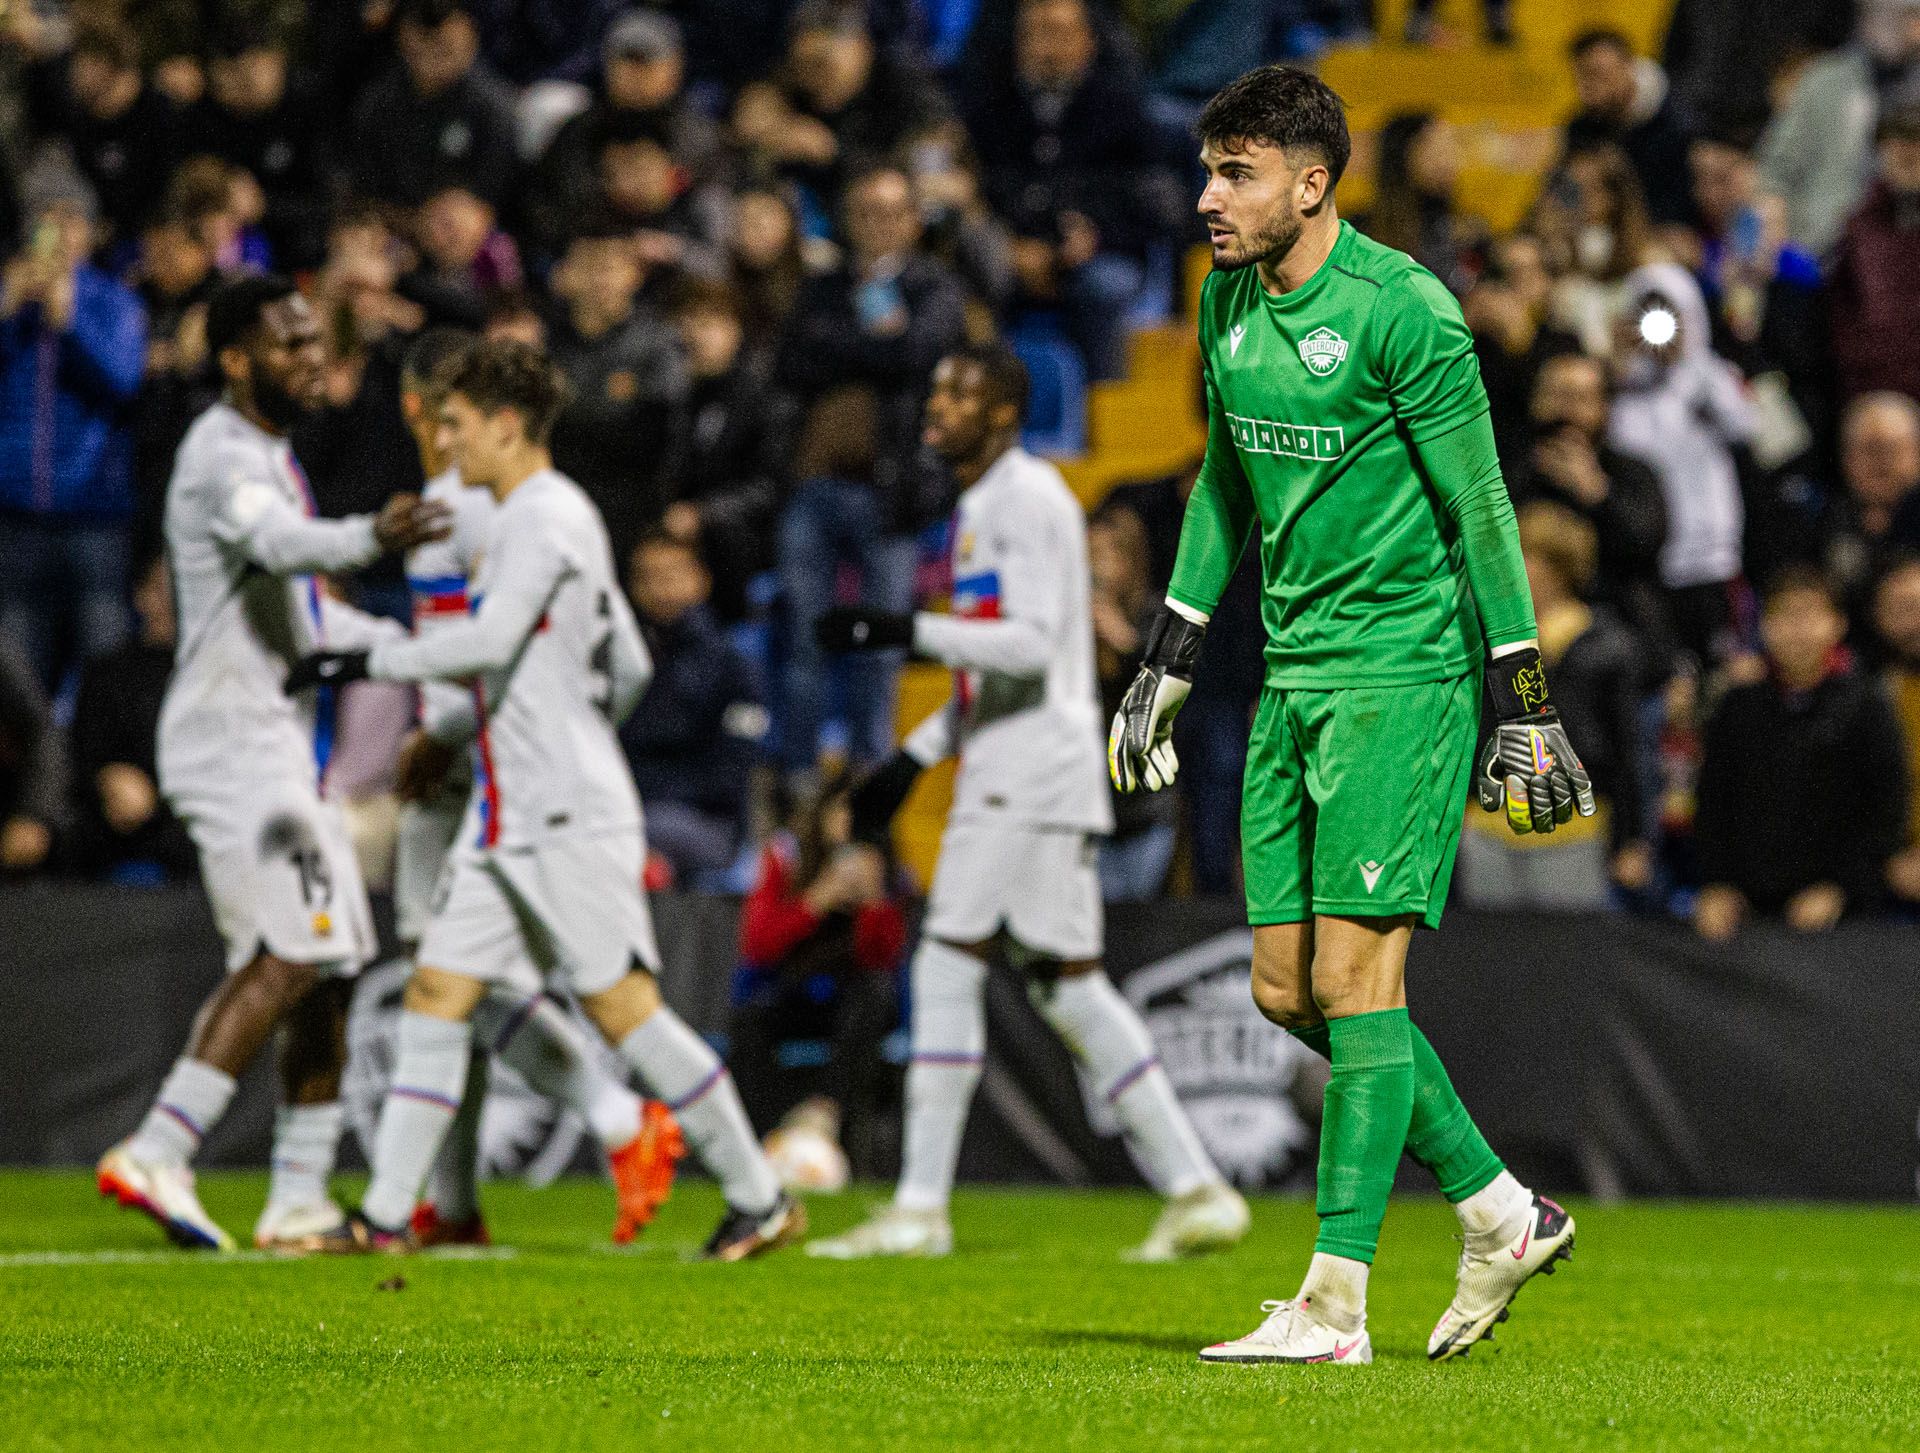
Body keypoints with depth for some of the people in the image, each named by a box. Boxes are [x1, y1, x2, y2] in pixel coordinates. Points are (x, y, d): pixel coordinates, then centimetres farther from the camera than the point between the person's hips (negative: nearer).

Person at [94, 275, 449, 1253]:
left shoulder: (271, 455, 19)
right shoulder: (223, 456, -13)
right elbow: (277, 543, -36)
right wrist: (371, 537, -55)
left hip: (285, 747, 10)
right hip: (235, 741, -10)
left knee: (329, 966, 8)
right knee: (290, 954, -18)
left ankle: (299, 1199, 11)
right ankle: (155, 1154, -18)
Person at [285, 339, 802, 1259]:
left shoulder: (543, 516, -11)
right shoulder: (545, 517, 19)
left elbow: (491, 640, -25)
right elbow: (629, 666, 24)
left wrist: (367, 663, -20)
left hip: (571, 817, -10)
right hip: (509, 818, 10)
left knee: (623, 1006, -8)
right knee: (437, 992, 3)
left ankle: (762, 1201, -1)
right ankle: (385, 1218, 1)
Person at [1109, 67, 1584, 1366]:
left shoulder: (1402, 310, -14)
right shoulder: (1229, 302, 10)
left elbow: (1481, 510, -12)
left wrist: (1523, 702, -13)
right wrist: (1167, 662, 20)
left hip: (1404, 673, -8)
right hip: (1295, 675, 8)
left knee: (1356, 977, -10)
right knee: (1290, 990, 5)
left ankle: (1336, 1304, -8)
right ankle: (1501, 1215, 19)